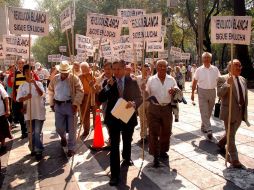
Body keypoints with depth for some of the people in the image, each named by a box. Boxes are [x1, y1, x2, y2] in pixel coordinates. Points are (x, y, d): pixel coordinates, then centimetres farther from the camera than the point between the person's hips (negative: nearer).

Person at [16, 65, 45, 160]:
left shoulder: (38, 83, -2)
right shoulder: (22, 86, 3)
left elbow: (42, 94, -19)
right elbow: (19, 99, -5)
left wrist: (34, 83, -30)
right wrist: (26, 97, -26)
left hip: (39, 112, -3)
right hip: (28, 113, 3)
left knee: (37, 132, -4)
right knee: (31, 133, 14)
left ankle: (39, 151, 7)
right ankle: (34, 149, 30)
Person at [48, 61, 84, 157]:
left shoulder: (74, 78, -7)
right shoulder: (55, 79, 5)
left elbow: (80, 91, -11)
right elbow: (50, 91, 14)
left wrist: (75, 104, -18)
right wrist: (51, 104, 12)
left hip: (70, 105, -3)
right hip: (58, 105, 3)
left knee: (71, 128, 2)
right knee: (59, 127, 10)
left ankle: (71, 148, 16)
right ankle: (63, 137, 45)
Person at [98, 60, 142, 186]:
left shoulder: (132, 82, -4)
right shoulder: (108, 82, -3)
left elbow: (139, 98, -2)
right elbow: (100, 99, -8)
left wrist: (133, 103, -23)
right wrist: (108, 86, -22)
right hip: (113, 118, -1)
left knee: (127, 142, 24)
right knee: (114, 146, -1)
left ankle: (127, 159, 54)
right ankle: (115, 175, 8)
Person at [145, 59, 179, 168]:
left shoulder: (171, 80, 3)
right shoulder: (151, 80, -1)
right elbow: (147, 94, 0)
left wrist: (174, 92, -17)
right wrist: (143, 91, -22)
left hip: (167, 108, 2)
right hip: (154, 108, -2)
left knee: (166, 132, 14)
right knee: (153, 133, 0)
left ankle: (163, 151, 35)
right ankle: (155, 156, 11)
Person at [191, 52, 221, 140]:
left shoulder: (215, 69, 4)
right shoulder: (199, 70, -1)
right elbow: (194, 82, 5)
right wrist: (192, 93, 5)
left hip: (212, 92, 3)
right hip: (202, 92, -3)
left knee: (209, 112, 13)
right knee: (204, 112, -9)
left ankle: (203, 126, 31)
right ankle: (209, 130, -8)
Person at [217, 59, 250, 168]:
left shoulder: (243, 79, 11)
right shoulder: (223, 79, -11)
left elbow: (245, 95, 18)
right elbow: (219, 94, -22)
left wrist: (245, 109, 15)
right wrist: (227, 83, -34)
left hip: (241, 113, 7)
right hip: (230, 112, -7)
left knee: (231, 133, 22)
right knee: (231, 136, 3)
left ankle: (221, 143, 48)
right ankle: (234, 159, 11)